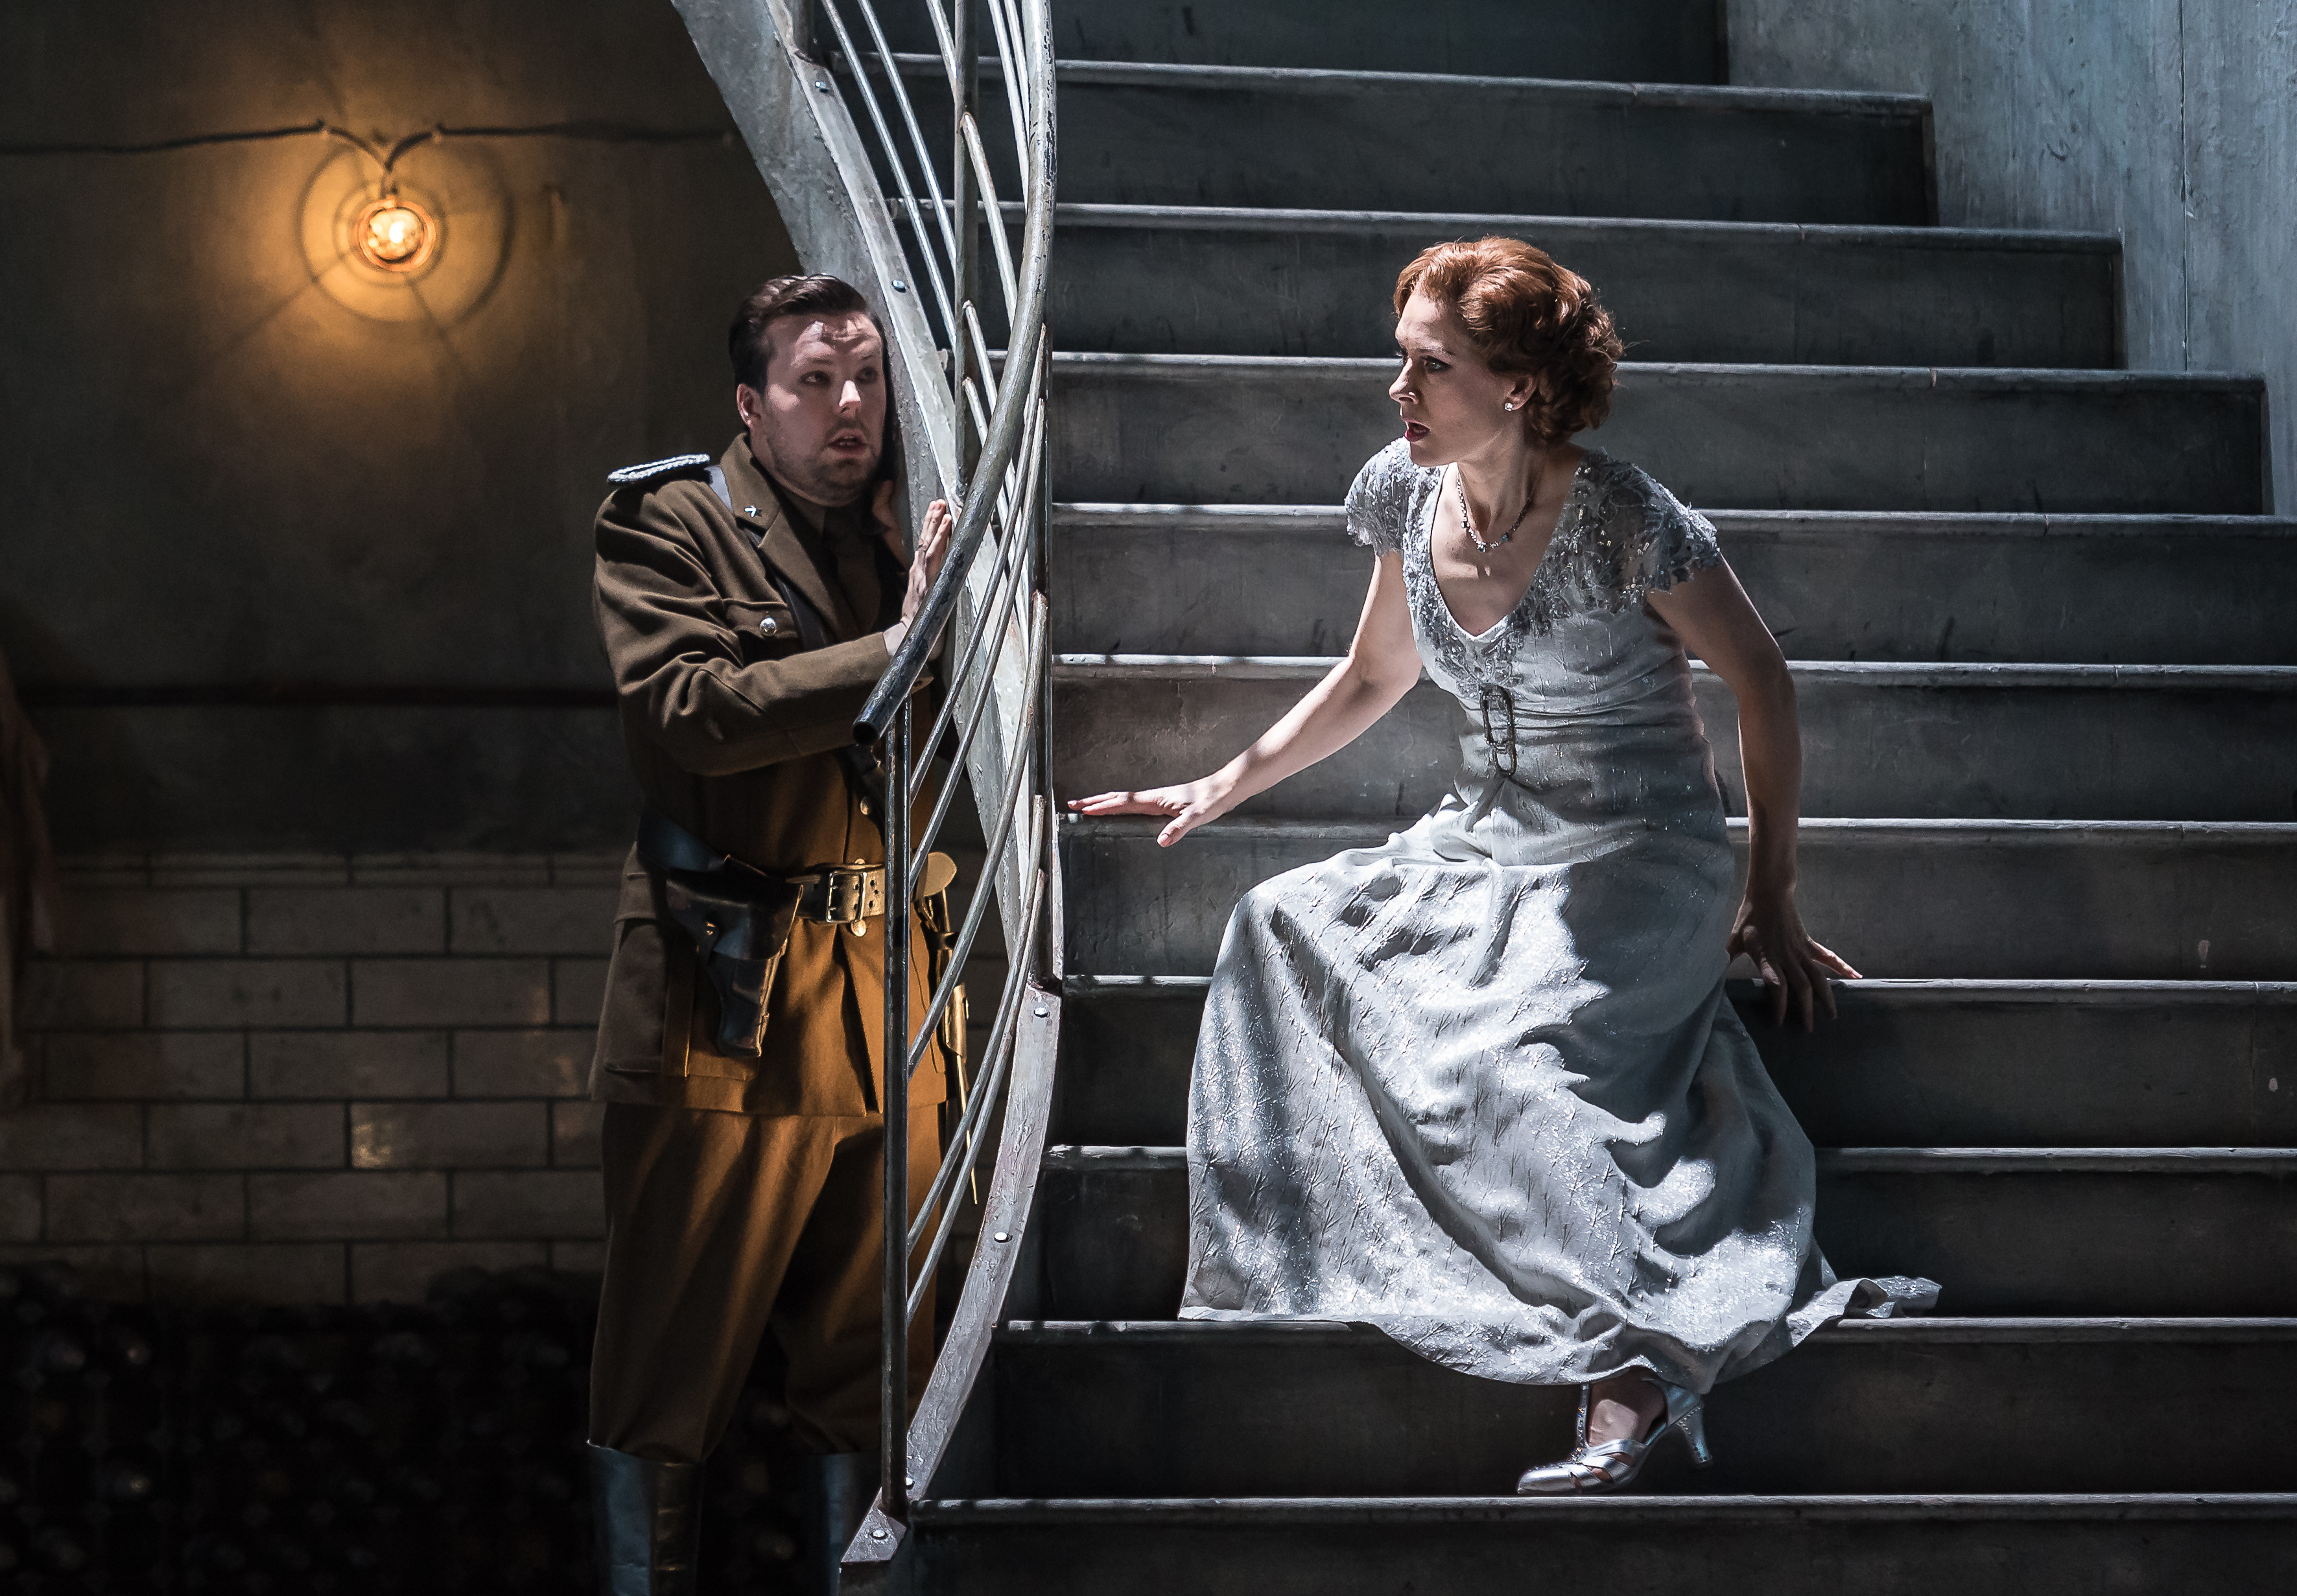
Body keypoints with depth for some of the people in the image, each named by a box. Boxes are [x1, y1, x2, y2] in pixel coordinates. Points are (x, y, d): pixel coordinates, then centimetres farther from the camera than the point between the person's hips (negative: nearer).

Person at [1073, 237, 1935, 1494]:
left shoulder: (1622, 522, -15)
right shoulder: (1407, 495, 3)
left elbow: (1761, 683, -5)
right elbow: (1374, 678, 20)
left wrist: (1770, 902, -3)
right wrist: (1221, 788, 19)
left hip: (1637, 860, -6)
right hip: (1482, 847, 6)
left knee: (1497, 1054, -33)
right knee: (1282, 928, -22)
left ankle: (1631, 1371, -40)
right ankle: (1264, 1291, -24)